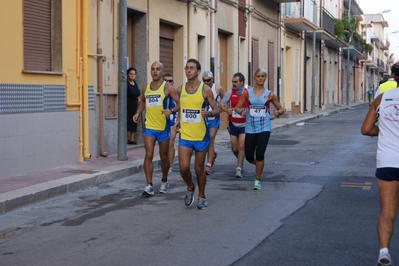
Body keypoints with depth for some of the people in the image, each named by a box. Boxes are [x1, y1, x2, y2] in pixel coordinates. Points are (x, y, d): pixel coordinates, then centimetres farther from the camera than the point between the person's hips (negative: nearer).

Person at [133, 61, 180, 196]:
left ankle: (164, 181, 32)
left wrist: (172, 110, -28)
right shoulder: (145, 88, 7)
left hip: (163, 127, -2)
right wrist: (138, 112, 10)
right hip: (149, 127, 2)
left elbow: (180, 103, -9)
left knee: (164, 156, 11)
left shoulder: (167, 87, -7)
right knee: (149, 155, -9)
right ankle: (149, 185, -7)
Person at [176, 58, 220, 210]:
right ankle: (190, 188, 21)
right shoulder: (180, 89, 4)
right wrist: (179, 121, 7)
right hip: (185, 136, 2)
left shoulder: (205, 89, -7)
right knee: (184, 167, -9)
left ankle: (201, 196, 28)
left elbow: (217, 109, -4)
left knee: (199, 169, 7)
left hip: (201, 136, -2)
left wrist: (209, 113, -25)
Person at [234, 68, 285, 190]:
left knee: (260, 153, -12)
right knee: (249, 156, 2)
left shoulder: (269, 94, 2)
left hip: (264, 128, -1)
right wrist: (241, 111, -16)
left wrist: (278, 112, -14)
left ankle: (257, 180, 6)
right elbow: (237, 107, 6)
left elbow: (281, 109, 9)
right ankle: (259, 165, 39)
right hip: (250, 128, 1)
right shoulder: (247, 93, 2)